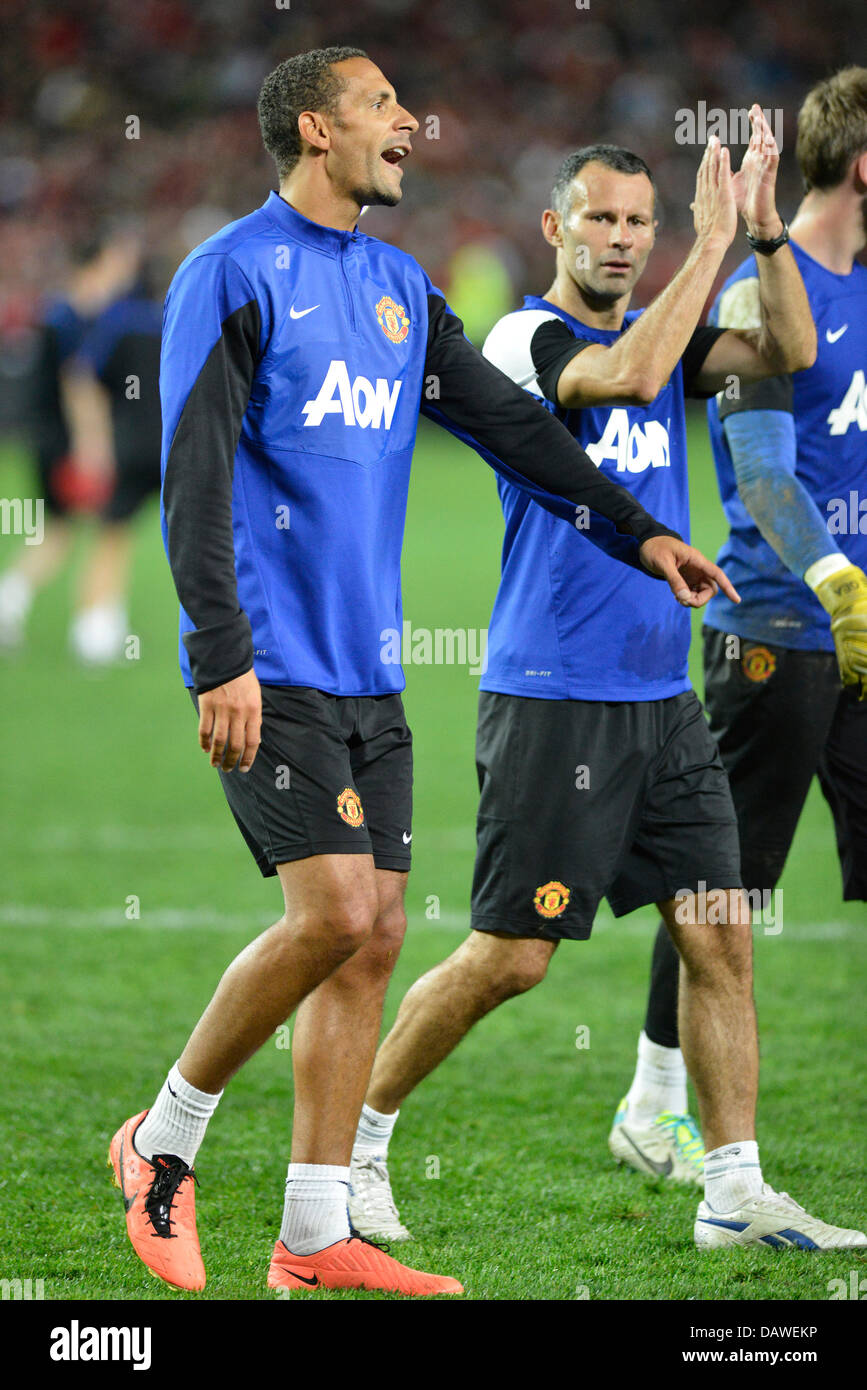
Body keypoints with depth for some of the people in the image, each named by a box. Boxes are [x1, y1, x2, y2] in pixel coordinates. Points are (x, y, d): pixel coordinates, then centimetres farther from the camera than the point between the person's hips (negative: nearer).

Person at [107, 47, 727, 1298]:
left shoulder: (400, 288, 15)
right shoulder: (234, 276, -8)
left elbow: (509, 424, 20)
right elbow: (196, 477, -13)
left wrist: (638, 534, 13)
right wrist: (222, 656, -19)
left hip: (367, 674, 8)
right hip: (270, 668, -8)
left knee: (375, 935, 3)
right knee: (333, 912, -17)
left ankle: (315, 1240, 8)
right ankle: (163, 1143, 2)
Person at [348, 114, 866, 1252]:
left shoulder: (659, 333, 13)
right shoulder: (527, 336, -8)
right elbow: (624, 376, -27)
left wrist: (765, 230, -12)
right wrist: (711, 243, -23)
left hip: (662, 696, 7)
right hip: (551, 699, -7)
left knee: (719, 940, 2)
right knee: (511, 956, -5)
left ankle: (735, 1191, 6)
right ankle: (355, 1135, 11)